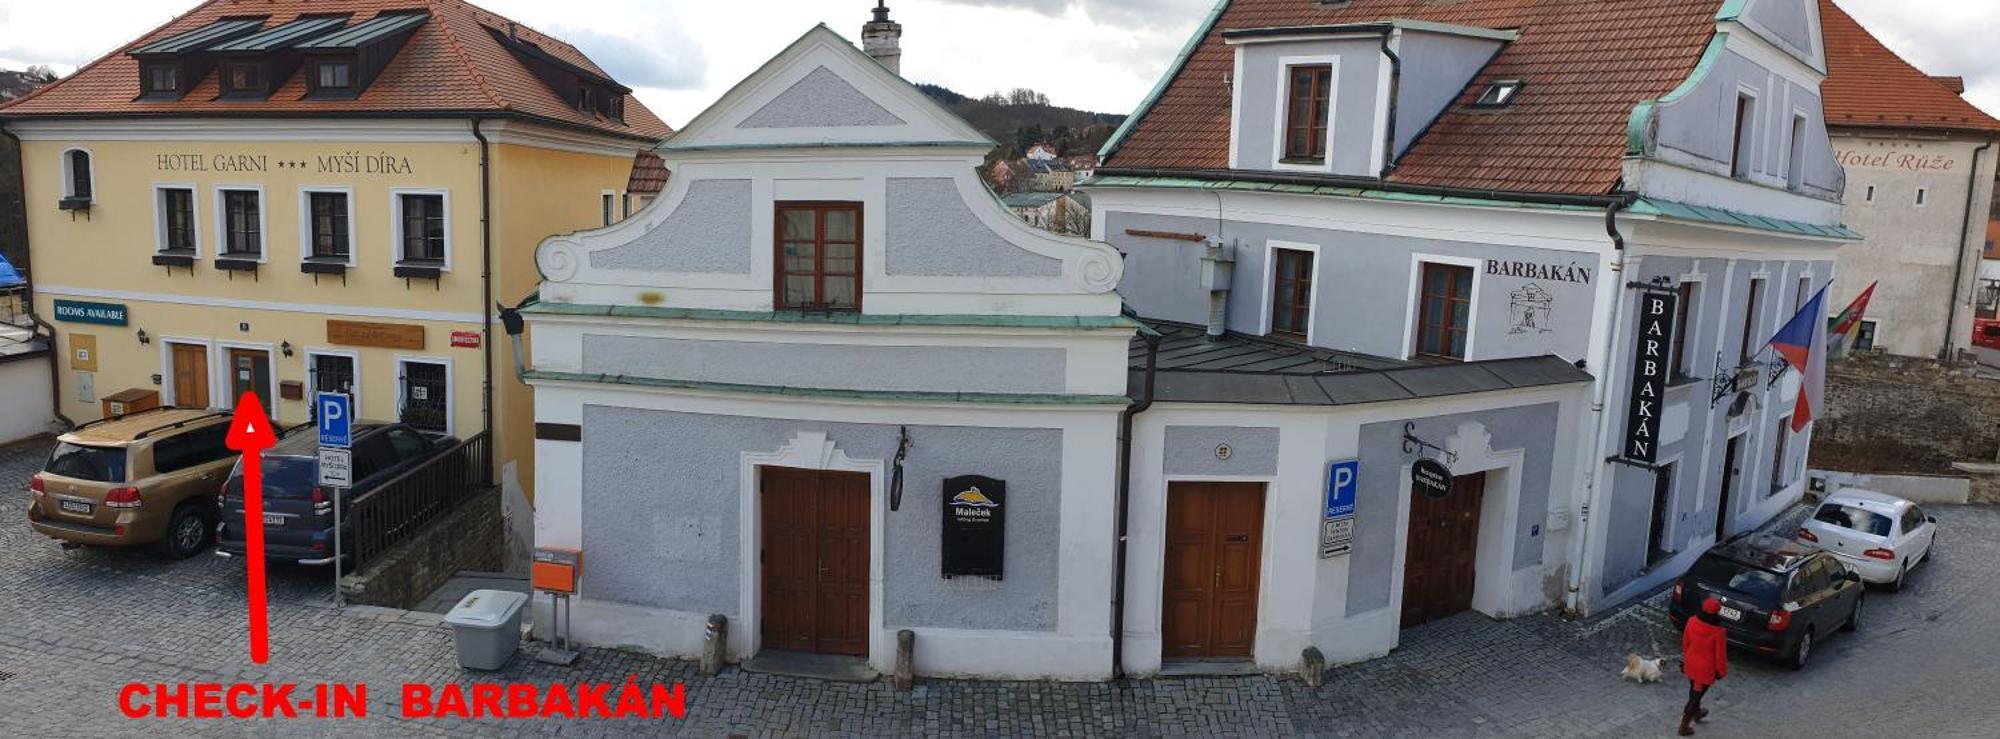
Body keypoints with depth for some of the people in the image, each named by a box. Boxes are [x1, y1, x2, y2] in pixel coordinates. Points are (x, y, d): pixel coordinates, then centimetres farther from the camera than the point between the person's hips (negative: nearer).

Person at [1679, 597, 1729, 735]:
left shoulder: (1692, 622, -15)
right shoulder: (1718, 632, -29)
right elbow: (1720, 654, -16)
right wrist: (1722, 671, 2)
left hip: (1690, 663, 5)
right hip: (1706, 668, -5)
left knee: (1694, 689, 28)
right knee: (1696, 695, 9)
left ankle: (1697, 712, 54)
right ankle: (1684, 726, 17)